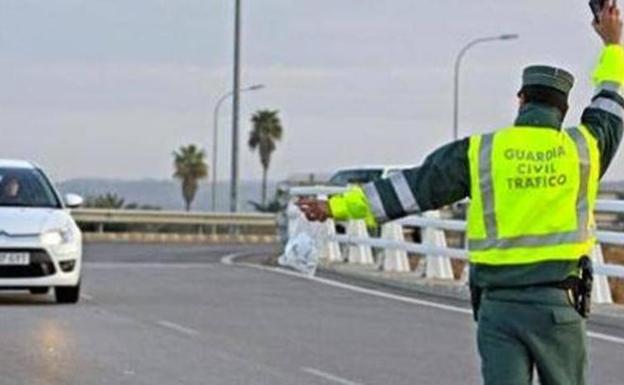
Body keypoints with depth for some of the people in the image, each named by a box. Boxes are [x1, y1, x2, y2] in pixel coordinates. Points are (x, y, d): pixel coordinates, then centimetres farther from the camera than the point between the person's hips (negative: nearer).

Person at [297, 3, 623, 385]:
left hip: (497, 304, 0)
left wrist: (339, 206, 5)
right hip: (558, 303, 0)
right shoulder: (582, 148, 3)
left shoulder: (478, 153, 1)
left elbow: (410, 188, 0)